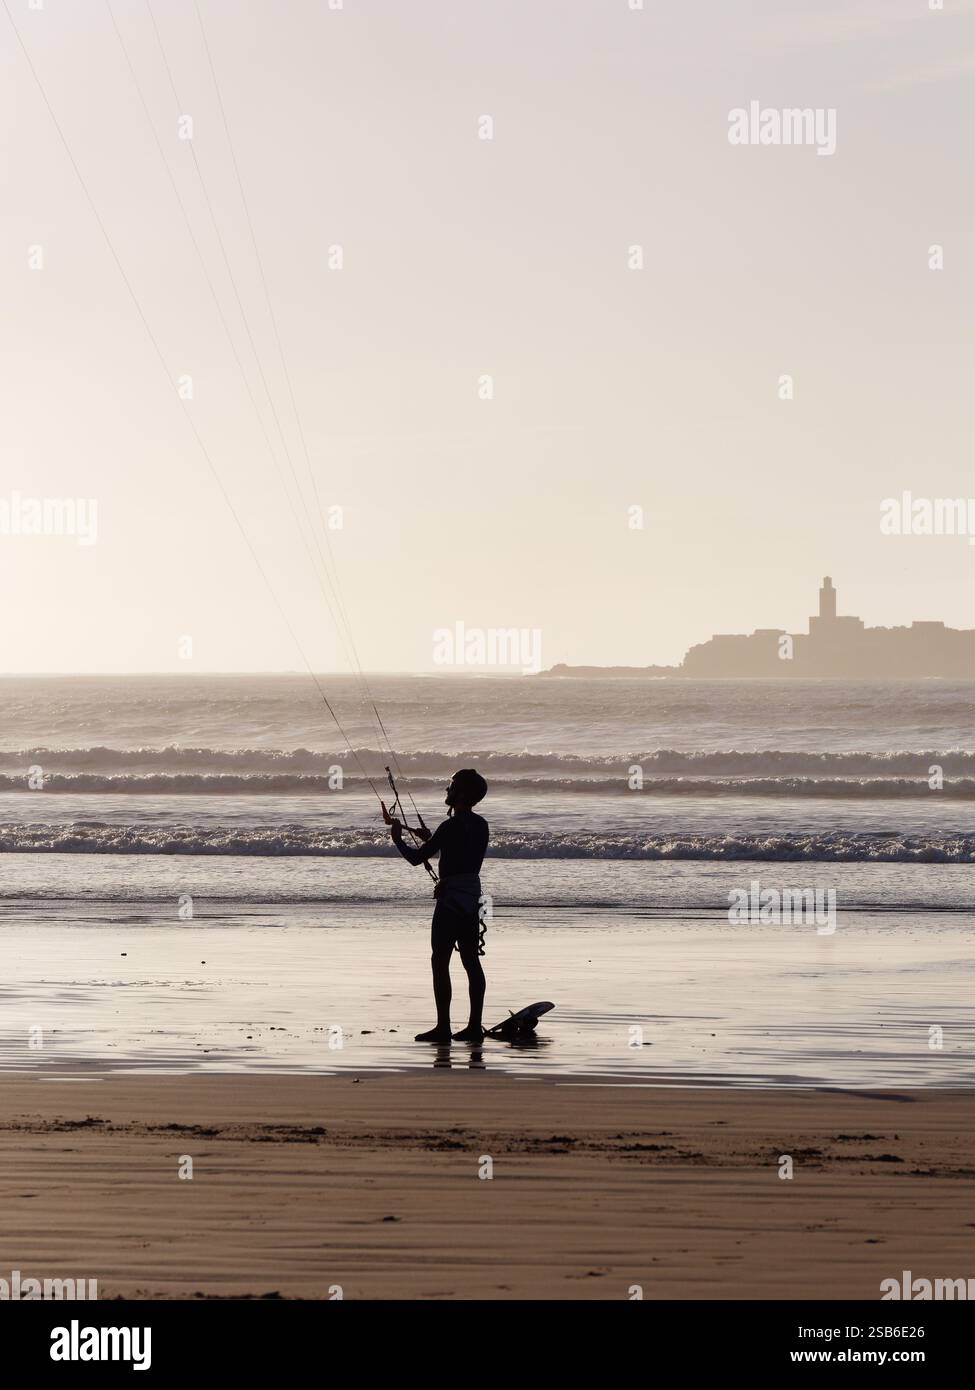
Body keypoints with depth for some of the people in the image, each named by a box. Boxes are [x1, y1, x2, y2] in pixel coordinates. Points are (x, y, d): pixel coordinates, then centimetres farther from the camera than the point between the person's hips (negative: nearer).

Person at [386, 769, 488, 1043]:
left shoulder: (451, 827, -16)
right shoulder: (481, 825, 11)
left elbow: (416, 858, -13)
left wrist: (397, 839, 5)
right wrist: (430, 839, 28)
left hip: (451, 898, -8)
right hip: (472, 897, 8)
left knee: (440, 961, -4)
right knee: (471, 961, 8)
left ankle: (443, 1027, -7)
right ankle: (474, 1026, 8)